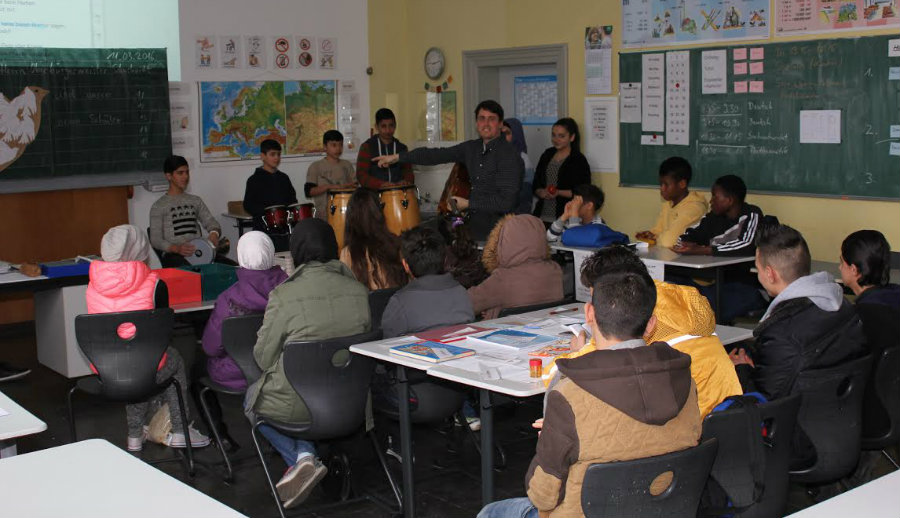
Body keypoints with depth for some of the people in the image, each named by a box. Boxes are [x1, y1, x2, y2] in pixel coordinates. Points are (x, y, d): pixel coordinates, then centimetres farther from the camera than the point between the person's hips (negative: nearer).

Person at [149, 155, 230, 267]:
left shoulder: (196, 201, 23)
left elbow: (211, 223, 12)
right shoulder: (159, 206, 7)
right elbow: (155, 240, -1)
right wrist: (177, 248, -22)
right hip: (173, 255, -5)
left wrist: (214, 233, -15)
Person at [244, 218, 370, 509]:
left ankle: (302, 455, 7)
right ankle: (304, 459, 15)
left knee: (253, 398, 28)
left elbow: (263, 357, -8)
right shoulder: (359, 292, -7)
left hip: (295, 405, -5)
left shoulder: (284, 295, -18)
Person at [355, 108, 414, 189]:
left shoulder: (402, 148, 16)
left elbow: (408, 171, 14)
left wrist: (406, 181, -11)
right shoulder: (367, 147, 6)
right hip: (374, 193, -3)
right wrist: (380, 184, -18)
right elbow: (361, 175, -2)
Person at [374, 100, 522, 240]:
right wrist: (397, 157, 6)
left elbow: (506, 201, -21)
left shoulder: (509, 155, -15)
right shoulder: (472, 148, 8)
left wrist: (468, 204, -14)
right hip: (475, 225, 7)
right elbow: (438, 155, 9)